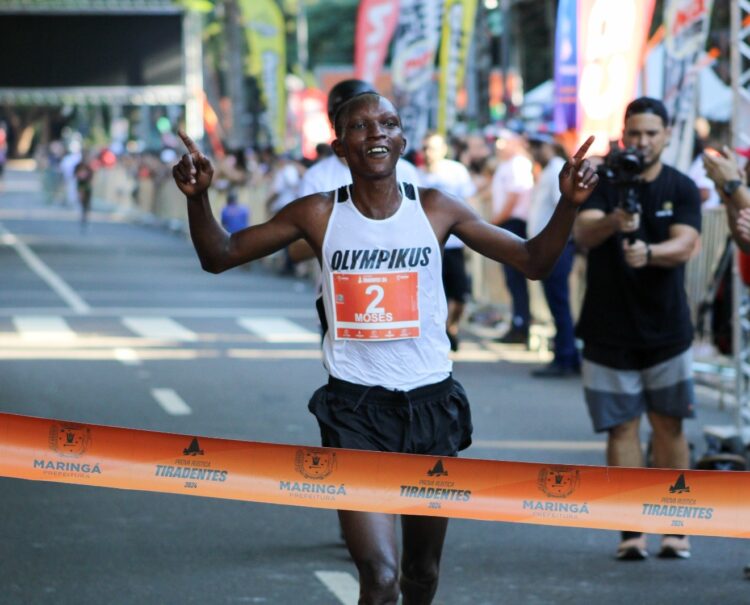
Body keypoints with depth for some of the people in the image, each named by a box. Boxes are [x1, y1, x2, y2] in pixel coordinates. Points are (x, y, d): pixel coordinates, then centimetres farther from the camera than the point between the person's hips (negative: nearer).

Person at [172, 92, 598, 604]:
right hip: (355, 408, -2)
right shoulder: (319, 214, -2)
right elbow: (219, 256, 2)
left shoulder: (435, 210, 0)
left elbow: (533, 262, 1)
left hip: (431, 404, 2)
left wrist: (568, 205, -16)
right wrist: (198, 197, -17)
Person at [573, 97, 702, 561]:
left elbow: (684, 244, -13)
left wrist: (648, 252, -35)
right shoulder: (602, 183, -1)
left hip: (666, 329, 1)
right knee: (622, 427, 0)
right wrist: (613, 222, -39)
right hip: (609, 329, -1)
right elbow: (583, 233, -17)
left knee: (669, 426, 4)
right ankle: (632, 532, 2)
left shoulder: (682, 188, 2)